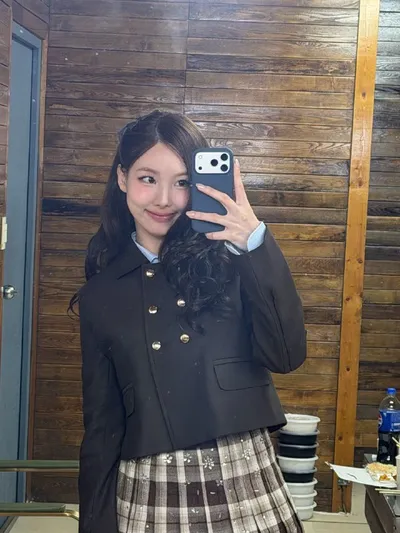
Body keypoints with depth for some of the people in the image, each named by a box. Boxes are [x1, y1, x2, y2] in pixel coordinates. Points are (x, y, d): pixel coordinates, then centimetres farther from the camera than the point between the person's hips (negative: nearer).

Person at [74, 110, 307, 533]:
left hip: (247, 486, -1)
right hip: (147, 497, 1)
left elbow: (286, 355, -11)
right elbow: (102, 426, 6)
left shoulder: (228, 259, -1)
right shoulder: (101, 295, 4)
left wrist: (256, 243, -18)